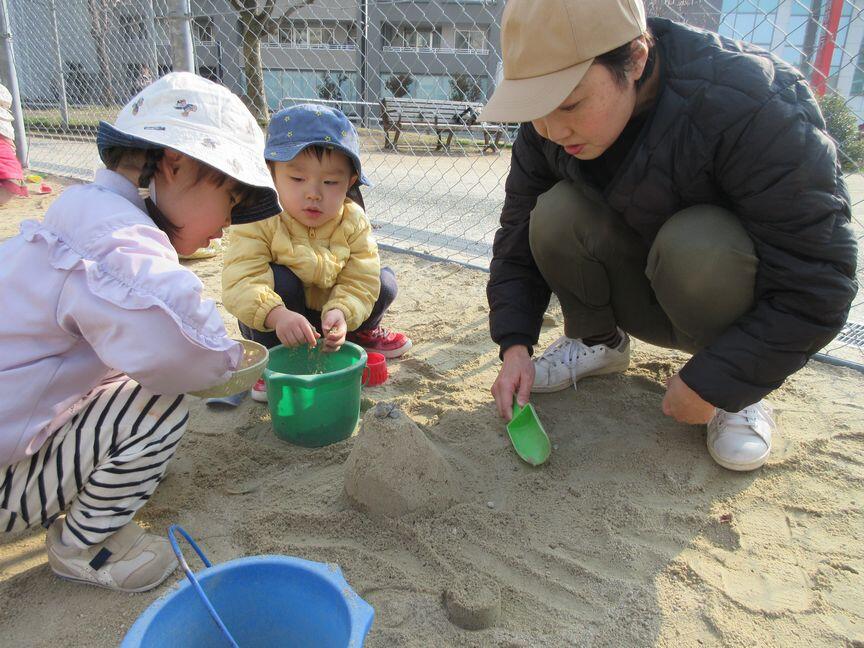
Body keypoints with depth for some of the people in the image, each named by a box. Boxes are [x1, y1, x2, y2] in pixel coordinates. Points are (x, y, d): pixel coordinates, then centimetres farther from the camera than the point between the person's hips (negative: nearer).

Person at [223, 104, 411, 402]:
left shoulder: (354, 223, -17)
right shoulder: (260, 220, -26)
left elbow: (360, 281, -21)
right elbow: (240, 282, -35)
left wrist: (341, 314, -43)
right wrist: (277, 315, -55)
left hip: (330, 313, 3)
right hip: (270, 323, -3)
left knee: (384, 281, -13)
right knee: (277, 279, -34)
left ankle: (361, 332, 18)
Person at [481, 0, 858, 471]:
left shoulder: (751, 107, -31)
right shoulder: (546, 127, -15)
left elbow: (818, 281, -29)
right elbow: (518, 243, -6)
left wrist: (710, 384, -27)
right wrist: (515, 345, -17)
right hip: (644, 300, 4)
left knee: (694, 243, -37)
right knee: (554, 215, -23)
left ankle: (741, 388, -9)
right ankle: (598, 343, 2)